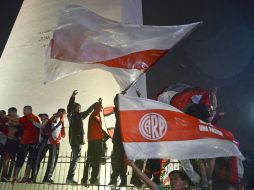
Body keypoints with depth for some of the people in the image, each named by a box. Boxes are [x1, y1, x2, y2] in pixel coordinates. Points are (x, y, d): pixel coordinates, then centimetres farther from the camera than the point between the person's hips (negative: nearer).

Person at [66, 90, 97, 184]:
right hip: (74, 138, -8)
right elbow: (69, 107, -16)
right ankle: (69, 178, -9)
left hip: (79, 139, 8)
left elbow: (88, 110, 30)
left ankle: (70, 178, 15)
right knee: (76, 156, -12)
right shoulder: (71, 115, 1)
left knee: (75, 157, 9)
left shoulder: (80, 116, 19)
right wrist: (72, 97, -28)